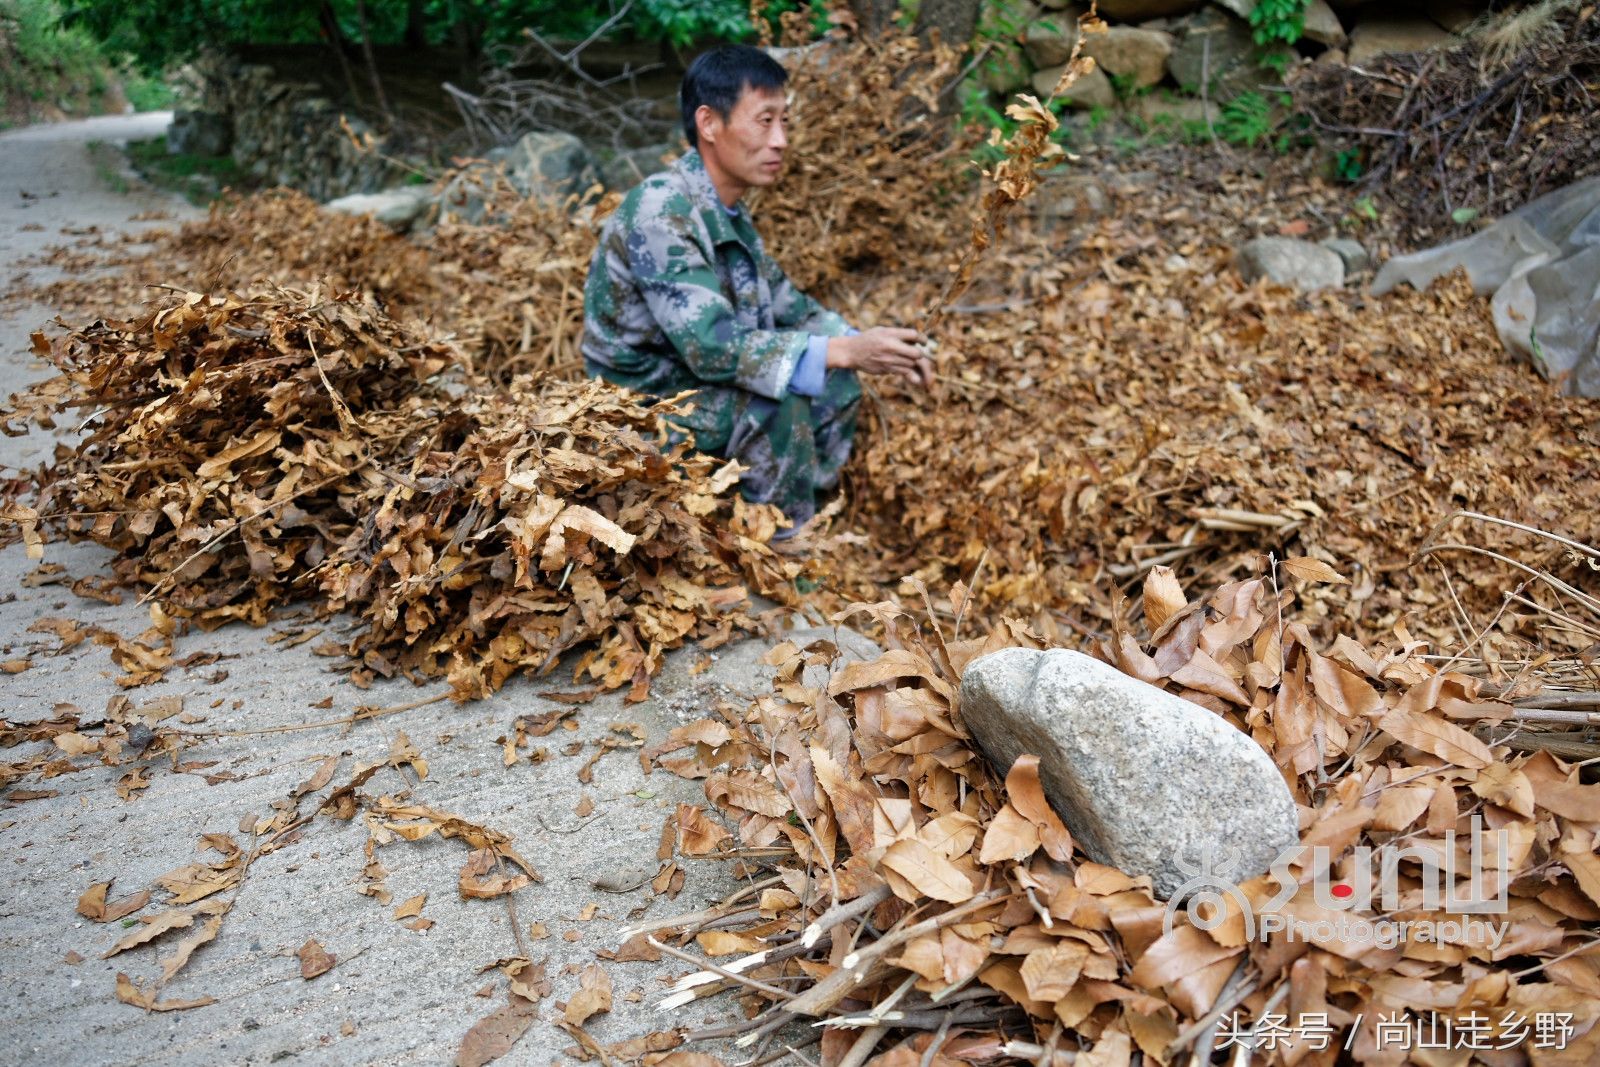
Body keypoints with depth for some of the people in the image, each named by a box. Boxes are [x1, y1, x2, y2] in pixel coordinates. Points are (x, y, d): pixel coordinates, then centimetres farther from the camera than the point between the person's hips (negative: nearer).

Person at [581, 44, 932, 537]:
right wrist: (844, 351, -35)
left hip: (692, 384, 9)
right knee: (778, 404, -28)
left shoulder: (727, 213, 4)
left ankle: (795, 524, 10)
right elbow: (710, 346, -32)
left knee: (837, 386, 3)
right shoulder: (660, 211, -25)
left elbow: (787, 305, 11)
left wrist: (866, 346, -5)